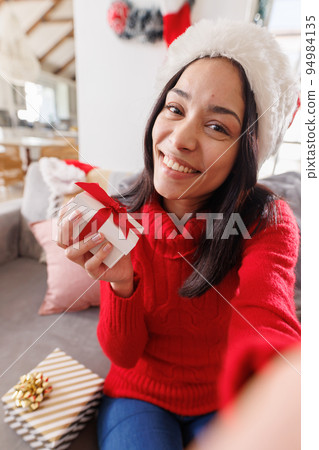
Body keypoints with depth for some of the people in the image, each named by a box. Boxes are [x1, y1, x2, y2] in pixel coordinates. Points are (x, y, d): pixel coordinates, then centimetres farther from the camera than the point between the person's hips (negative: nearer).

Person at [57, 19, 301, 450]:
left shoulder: (267, 223, -19)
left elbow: (266, 323, -37)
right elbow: (124, 354, -14)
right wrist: (120, 282, -33)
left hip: (225, 400, 1)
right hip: (141, 394, 0)